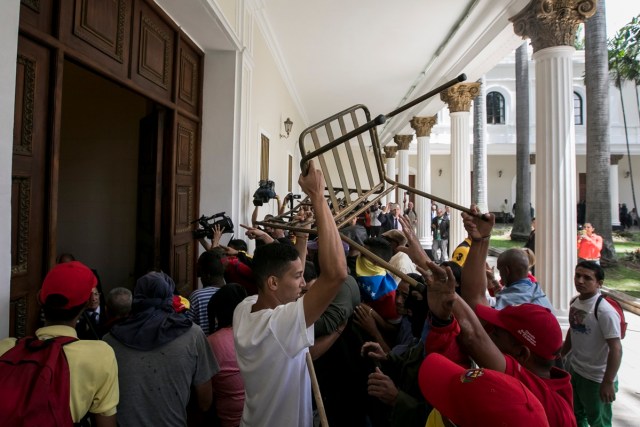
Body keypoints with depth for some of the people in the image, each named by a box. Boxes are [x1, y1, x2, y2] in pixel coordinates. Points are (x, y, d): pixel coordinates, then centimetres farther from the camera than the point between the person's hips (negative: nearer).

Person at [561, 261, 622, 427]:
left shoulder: (605, 312, -24)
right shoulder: (575, 302, -3)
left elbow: (616, 349, -24)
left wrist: (608, 382, -22)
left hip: (596, 378, -6)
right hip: (574, 370, 6)